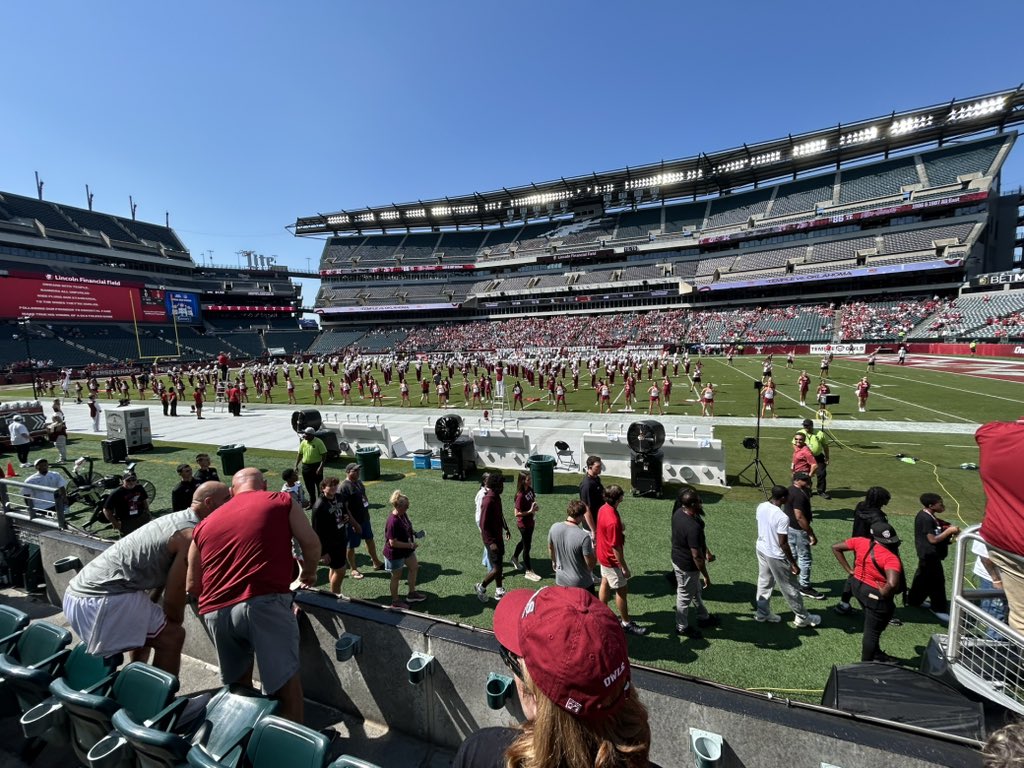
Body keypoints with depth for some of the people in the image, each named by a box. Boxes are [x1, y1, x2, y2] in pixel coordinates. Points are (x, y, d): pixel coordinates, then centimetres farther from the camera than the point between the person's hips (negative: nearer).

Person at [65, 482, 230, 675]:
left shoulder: (175, 519, 12)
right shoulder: (191, 534, -18)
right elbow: (173, 595, -13)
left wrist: (150, 614, 27)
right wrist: (176, 624, 5)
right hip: (101, 599, -10)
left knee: (145, 629, 30)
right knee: (172, 637, -4)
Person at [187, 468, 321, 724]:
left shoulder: (205, 525, 22)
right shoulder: (282, 502, 10)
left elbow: (192, 586, 25)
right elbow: (311, 543, 2)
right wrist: (309, 572, 21)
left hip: (215, 612, 5)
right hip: (264, 603, -5)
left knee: (237, 683, 26)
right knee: (285, 679, 6)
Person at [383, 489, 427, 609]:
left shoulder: (403, 514, -7)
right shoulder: (393, 522, -34)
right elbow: (393, 542, -31)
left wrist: (414, 533, -6)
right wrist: (410, 545, -25)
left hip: (406, 550, 9)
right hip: (395, 554, -9)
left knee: (414, 567, 21)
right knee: (396, 576, 11)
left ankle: (412, 594, 41)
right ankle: (395, 601, 33)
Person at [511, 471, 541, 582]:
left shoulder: (530, 490, -5)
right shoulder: (520, 495, -28)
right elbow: (517, 513, -25)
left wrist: (534, 508, -7)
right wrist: (530, 511, -27)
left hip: (530, 522, 8)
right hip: (523, 524, -8)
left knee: (524, 541, 27)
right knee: (527, 546, 5)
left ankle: (515, 558, 50)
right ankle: (529, 571, 20)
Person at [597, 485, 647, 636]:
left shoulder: (604, 509, -6)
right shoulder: (613, 521, -35)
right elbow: (616, 548, -27)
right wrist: (625, 568, -18)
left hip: (603, 554, 9)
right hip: (612, 560, -9)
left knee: (605, 583, 23)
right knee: (622, 590, 8)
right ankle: (626, 623, 24)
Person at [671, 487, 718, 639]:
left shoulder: (678, 512, -8)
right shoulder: (693, 527, -37)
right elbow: (696, 556, -28)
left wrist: (706, 551, 18)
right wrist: (706, 576, -15)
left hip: (678, 558, 9)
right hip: (687, 566, -9)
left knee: (696, 591, 29)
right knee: (685, 596, 15)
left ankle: (703, 617, 51)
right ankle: (682, 627, 36)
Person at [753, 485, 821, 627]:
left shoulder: (761, 507, -9)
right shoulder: (782, 517, -30)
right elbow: (783, 544, -23)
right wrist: (794, 564, -13)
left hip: (761, 549, 7)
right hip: (775, 556, -7)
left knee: (764, 582, 22)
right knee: (789, 588, 15)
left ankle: (762, 613, 34)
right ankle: (802, 618, 35)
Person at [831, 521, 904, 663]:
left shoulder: (860, 542, -9)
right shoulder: (891, 558, -25)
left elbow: (836, 547, 0)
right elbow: (892, 584, -39)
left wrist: (849, 570, 4)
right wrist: (883, 593, -18)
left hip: (858, 586, 6)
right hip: (875, 595, -6)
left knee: (871, 624, 29)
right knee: (872, 630, 13)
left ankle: (876, 653, 50)